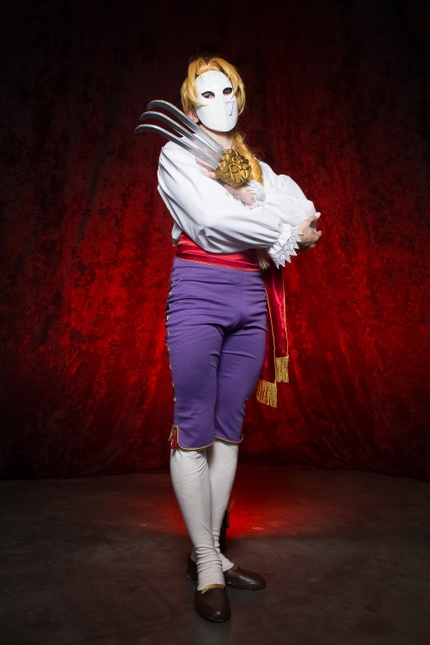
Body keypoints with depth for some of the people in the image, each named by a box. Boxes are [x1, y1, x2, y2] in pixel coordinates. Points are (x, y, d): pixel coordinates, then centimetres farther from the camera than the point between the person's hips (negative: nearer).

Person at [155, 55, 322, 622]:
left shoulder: (259, 167, 21)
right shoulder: (176, 155, 6)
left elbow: (303, 208, 4)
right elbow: (212, 219, -10)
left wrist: (250, 211, -11)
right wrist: (285, 231, -3)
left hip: (251, 299, 5)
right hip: (198, 293, -5)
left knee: (229, 430, 7)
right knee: (194, 431, -5)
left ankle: (211, 552, 20)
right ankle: (207, 566, 9)